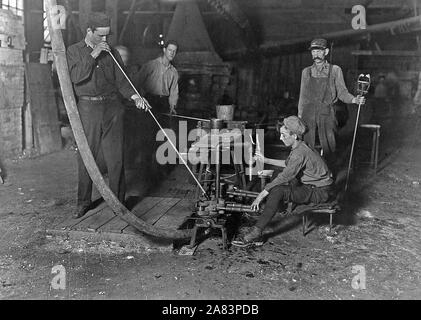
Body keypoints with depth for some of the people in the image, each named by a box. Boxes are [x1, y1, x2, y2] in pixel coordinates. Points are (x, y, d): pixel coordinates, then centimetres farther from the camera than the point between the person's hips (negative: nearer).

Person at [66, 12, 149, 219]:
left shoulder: (112, 53, 12)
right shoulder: (74, 51, 7)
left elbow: (121, 81, 6)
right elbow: (76, 77, -10)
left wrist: (134, 96, -11)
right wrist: (93, 55, -13)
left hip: (112, 108, 2)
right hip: (87, 109, -1)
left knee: (115, 157, 1)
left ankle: (118, 201, 12)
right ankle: (84, 202, 17)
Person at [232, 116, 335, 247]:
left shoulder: (300, 153, -24)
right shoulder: (298, 147, 6)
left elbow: (284, 177, -25)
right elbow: (287, 163, 25)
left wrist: (261, 195, -22)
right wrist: (266, 160, 23)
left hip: (321, 192, -10)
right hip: (312, 185, 10)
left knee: (278, 191, -24)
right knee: (276, 186, 10)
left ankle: (256, 233, -21)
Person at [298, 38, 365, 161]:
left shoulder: (335, 70, 7)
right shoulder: (306, 72, 12)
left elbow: (342, 92, 5)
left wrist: (354, 100, -15)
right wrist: (299, 116, 10)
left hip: (326, 113, -1)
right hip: (309, 112, 1)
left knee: (329, 147, -3)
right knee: (307, 147, -2)